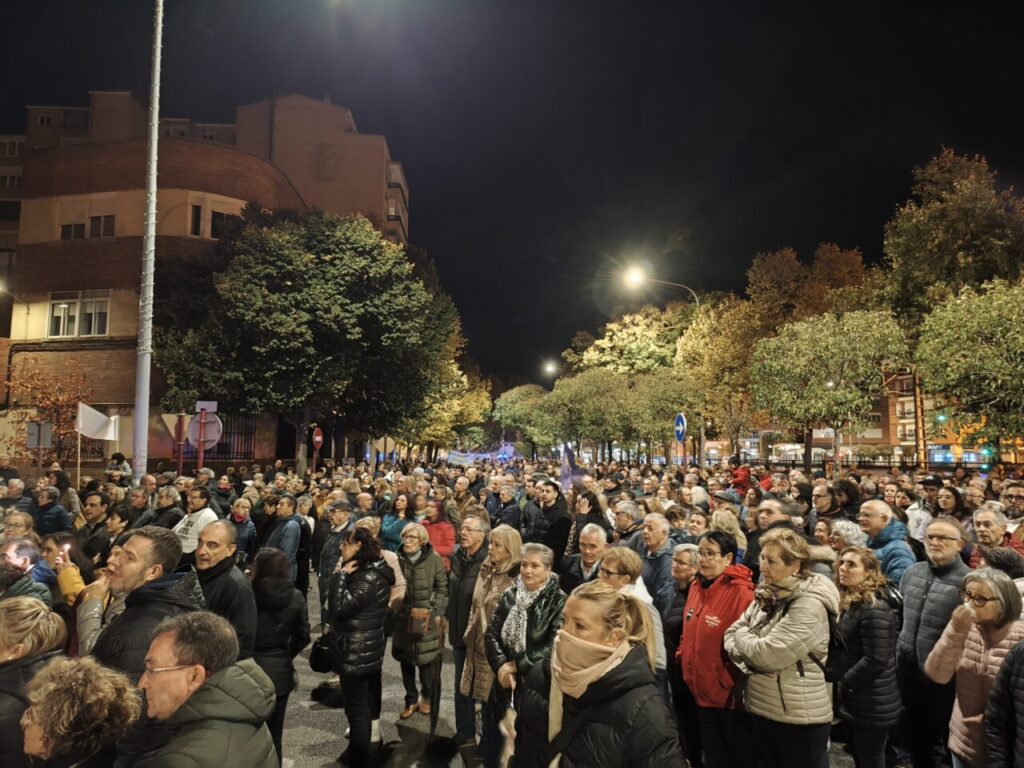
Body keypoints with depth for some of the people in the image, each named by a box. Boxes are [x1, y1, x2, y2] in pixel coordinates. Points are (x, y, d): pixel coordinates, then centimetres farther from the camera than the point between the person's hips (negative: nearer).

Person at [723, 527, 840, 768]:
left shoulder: (809, 605, -20)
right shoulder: (766, 596, 6)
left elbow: (767, 654, -25)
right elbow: (731, 633, 8)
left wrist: (742, 636, -6)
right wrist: (749, 658, -12)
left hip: (798, 719, -7)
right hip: (761, 711, 7)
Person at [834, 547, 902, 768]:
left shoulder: (874, 609, -22)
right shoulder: (850, 604, 8)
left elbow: (875, 661, -25)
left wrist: (842, 684, -15)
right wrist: (840, 686, 4)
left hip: (872, 705, -9)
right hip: (854, 701, 9)